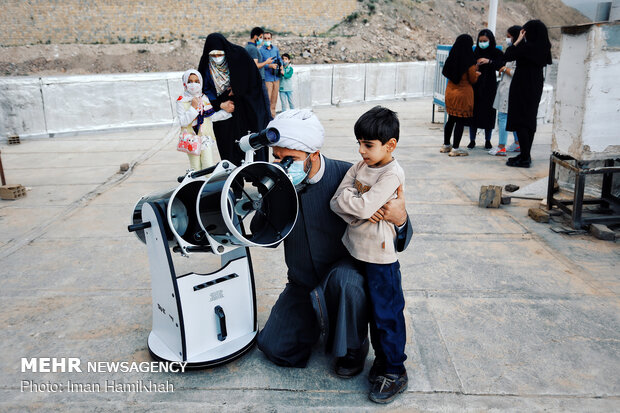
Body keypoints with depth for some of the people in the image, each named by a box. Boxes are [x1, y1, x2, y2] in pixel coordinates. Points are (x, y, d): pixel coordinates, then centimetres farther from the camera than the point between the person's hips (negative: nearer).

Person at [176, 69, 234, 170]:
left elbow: (213, 117, 13)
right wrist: (193, 108, -17)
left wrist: (226, 111, 7)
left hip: (206, 138, 3)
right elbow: (182, 122, -13)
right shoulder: (181, 101, -4)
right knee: (196, 169, 2)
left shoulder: (205, 99, 9)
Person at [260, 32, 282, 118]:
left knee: (274, 98, 11)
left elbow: (279, 59, 23)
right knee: (267, 98, -11)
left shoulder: (275, 48, 10)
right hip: (267, 78, -5)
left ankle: (273, 115, 21)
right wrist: (270, 65, -21)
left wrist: (281, 66, 4)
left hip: (276, 77, 5)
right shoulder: (260, 50, -5)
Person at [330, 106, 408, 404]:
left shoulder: (392, 174, -16)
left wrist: (346, 198, -9)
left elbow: (363, 206, -27)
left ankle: (394, 372, 19)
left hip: (380, 255, -7)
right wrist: (359, 212, -17)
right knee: (370, 310, 19)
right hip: (356, 248, 7)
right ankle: (381, 359, 37)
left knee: (386, 314, 3)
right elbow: (336, 203, -1)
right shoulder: (359, 167, 5)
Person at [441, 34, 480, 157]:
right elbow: (473, 80, -9)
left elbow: (445, 72, 13)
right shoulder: (469, 61, -15)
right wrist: (476, 72, 13)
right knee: (460, 121, 0)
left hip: (450, 91, 6)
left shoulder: (451, 58, 1)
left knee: (451, 119, 16)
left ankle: (446, 145, 24)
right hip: (463, 93, -6)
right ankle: (455, 149, 2)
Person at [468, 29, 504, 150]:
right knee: (473, 112, 0)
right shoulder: (475, 52, 6)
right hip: (476, 86, 2)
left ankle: (488, 140, 14)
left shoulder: (497, 53, -1)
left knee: (488, 112, 3)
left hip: (489, 87, -1)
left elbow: (502, 66, -15)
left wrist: (489, 61, -28)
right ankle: (472, 140, 9)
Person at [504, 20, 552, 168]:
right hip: (535, 87, 9)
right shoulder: (544, 47, 6)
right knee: (530, 120, 14)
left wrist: (518, 40, -4)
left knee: (520, 122, -5)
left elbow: (507, 56, -16)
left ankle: (524, 158, -6)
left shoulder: (527, 47, -18)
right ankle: (526, 155, 21)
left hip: (522, 88, -8)